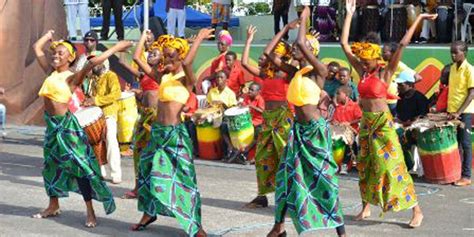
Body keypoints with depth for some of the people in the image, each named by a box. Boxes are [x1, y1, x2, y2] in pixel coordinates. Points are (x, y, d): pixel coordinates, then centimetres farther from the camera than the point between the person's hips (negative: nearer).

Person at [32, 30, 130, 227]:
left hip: (66, 124, -8)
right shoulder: (50, 72, 8)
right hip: (51, 124, 8)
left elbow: (92, 62, -27)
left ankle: (90, 213, -2)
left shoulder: (72, 78, -12)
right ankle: (53, 206, 33)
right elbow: (36, 48, 18)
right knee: (51, 165, 18)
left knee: (80, 166, -5)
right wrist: (49, 35, 25)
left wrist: (116, 48, -26)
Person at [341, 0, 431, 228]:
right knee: (365, 165, 12)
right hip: (366, 123, 6)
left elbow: (403, 44, -17)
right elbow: (344, 43, 3)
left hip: (383, 124, -6)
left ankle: (417, 210, -3)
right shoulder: (362, 71, 4)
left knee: (392, 166, -8)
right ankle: (366, 206, 25)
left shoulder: (385, 73, -10)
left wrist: (418, 19, -18)